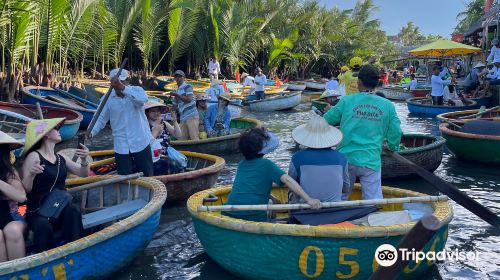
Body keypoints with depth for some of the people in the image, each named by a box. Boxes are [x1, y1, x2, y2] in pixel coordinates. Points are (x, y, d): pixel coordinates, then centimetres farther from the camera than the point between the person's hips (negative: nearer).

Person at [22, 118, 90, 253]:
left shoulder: (61, 158, 14)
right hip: (38, 212, -4)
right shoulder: (34, 156, -4)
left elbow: (83, 174, 13)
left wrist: (84, 160, -8)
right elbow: (25, 189, -9)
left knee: (73, 210, -30)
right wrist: (31, 175, -30)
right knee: (44, 226, -36)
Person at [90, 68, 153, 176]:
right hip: (121, 146, 2)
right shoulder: (108, 98, 1)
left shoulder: (137, 90, -7)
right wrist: (91, 132, -13)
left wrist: (123, 88, -41)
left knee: (147, 176, 9)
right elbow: (101, 119, 4)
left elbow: (143, 99, -31)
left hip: (141, 143, -2)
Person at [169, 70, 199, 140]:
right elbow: (175, 105, 31)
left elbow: (189, 99, -14)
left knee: (194, 139, -14)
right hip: (183, 118, 8)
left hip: (191, 116, -8)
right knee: (183, 139, 1)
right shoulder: (177, 91, 23)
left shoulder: (187, 86, 1)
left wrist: (176, 95, -10)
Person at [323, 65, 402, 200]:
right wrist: (393, 147, 26)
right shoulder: (388, 106, 1)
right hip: (371, 162, 0)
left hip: (345, 159, 1)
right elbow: (395, 133, 5)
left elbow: (326, 122, 5)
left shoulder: (346, 101, -3)